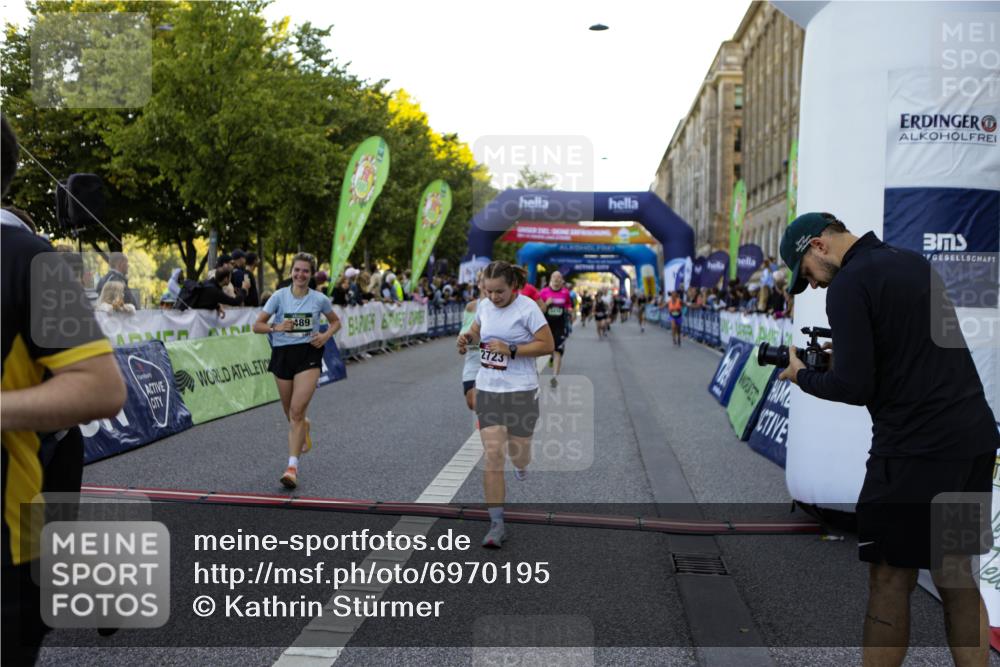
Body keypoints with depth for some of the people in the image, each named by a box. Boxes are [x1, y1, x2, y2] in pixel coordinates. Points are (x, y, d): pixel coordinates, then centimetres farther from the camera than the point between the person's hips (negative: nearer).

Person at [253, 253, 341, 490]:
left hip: (309, 355, -2)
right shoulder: (279, 296, -1)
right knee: (290, 414, 13)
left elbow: (336, 322, 16)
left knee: (297, 411, -15)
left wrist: (326, 335, -4)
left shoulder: (319, 299, 0)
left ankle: (292, 466, -15)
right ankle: (305, 426, 51)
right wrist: (276, 327, -20)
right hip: (282, 354, 2)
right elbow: (257, 325, -1)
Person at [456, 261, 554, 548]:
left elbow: (547, 345, -11)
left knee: (518, 454, 6)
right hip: (487, 389, 4)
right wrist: (468, 337, 1)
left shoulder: (527, 307, -11)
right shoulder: (485, 306, 5)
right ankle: (497, 524, -1)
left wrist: (511, 349, -20)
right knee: (492, 454, -6)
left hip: (520, 390, -4)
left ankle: (521, 466, 48)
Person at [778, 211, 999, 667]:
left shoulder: (848, 285, -11)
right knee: (956, 577, 15)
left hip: (916, 450, -8)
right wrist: (843, 356, 16)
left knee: (890, 581, 3)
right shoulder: (916, 263, 15)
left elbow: (854, 386, -16)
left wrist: (802, 376, 2)